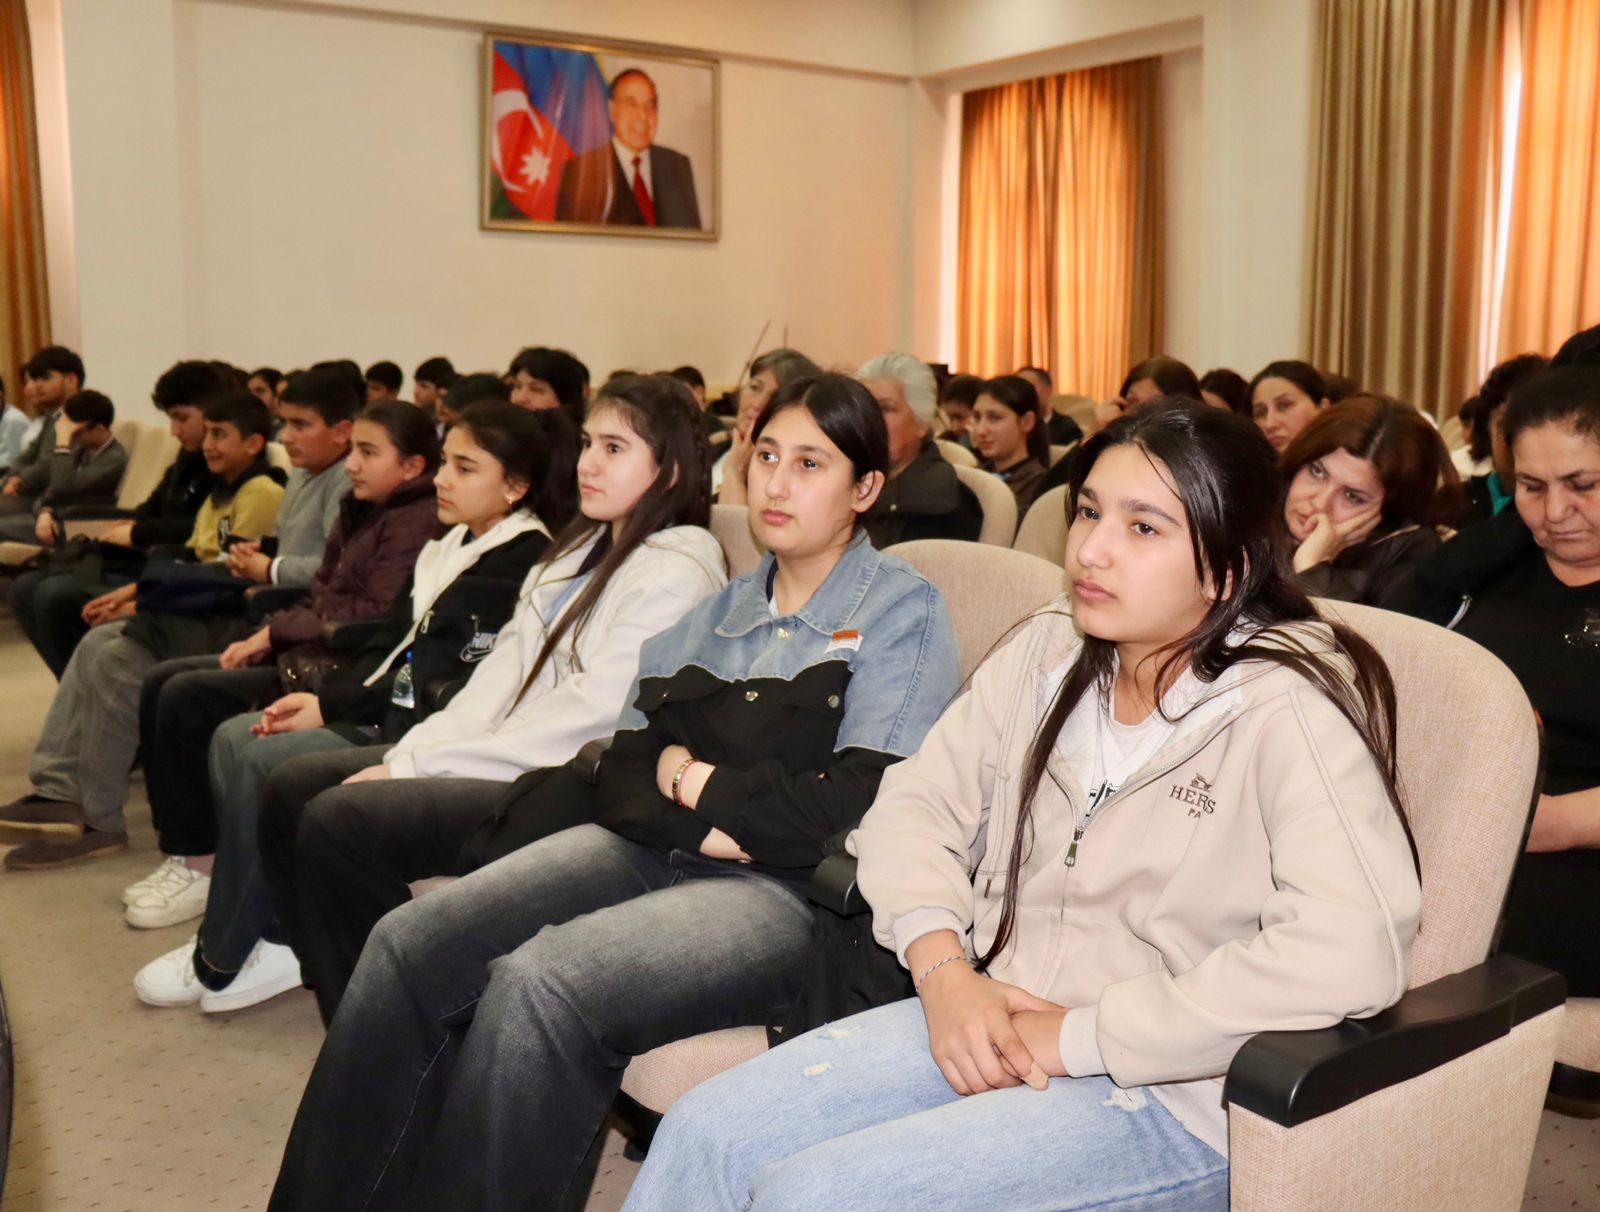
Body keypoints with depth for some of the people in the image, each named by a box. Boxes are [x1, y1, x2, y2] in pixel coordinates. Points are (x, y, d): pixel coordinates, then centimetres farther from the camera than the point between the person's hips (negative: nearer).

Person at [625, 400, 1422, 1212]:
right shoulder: (1048, 652, 4)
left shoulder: (1286, 707, -17)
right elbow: (916, 804, 8)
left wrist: (1080, 1036, -23)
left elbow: (1354, 952, -29)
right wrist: (943, 970, -11)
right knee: (703, 1136, -9)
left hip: (1167, 1094, -6)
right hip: (994, 1025, 6)